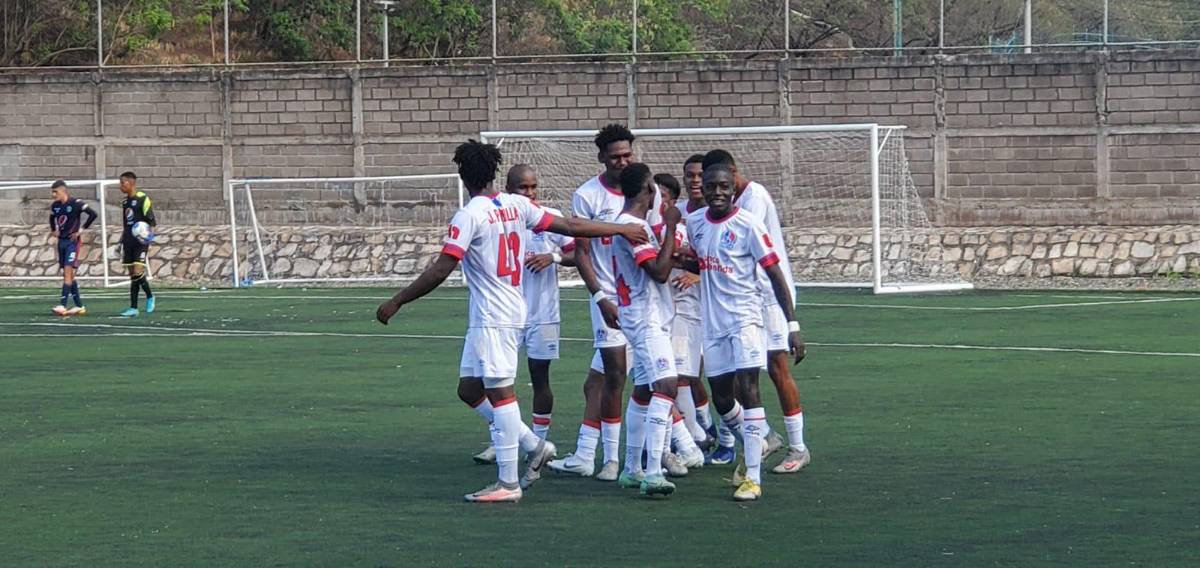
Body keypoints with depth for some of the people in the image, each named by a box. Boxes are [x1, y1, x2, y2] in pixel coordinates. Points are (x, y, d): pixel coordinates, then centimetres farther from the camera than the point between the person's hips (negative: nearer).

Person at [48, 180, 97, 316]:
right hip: (61, 241, 7)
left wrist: (81, 229, -14)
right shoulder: (55, 206, 7)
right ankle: (79, 306, 14)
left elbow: (93, 214, -16)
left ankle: (62, 305, -20)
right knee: (68, 274, 8)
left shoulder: (76, 203, -13)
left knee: (68, 271, -14)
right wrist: (53, 230, 15)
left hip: (72, 241, -7)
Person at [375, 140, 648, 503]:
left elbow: (440, 271, -16)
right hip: (513, 312, 8)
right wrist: (620, 229, 21)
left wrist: (396, 302, -10)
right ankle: (535, 446, 15)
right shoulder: (516, 206, 8)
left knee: (500, 393, -6)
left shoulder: (469, 216, -13)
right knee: (469, 390, 14)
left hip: (491, 319, -8)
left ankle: (508, 483, -5)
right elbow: (569, 226, 11)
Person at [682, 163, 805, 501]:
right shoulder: (694, 222, 5)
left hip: (745, 318, -6)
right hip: (713, 322, 6)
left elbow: (775, 275, -11)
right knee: (721, 400, 8)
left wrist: (792, 325, -15)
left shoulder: (747, 225, -12)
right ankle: (754, 444, 36)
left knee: (747, 388, -16)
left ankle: (753, 477, -17)